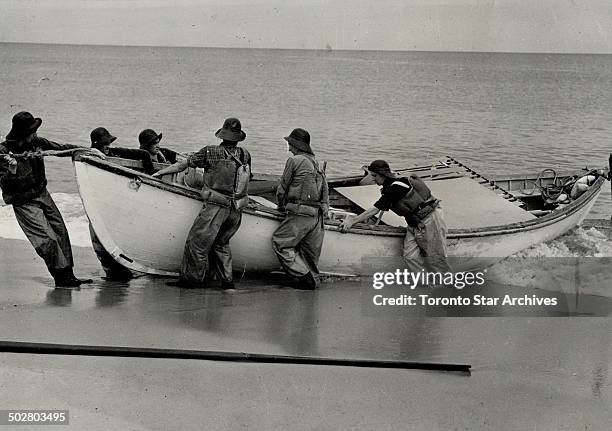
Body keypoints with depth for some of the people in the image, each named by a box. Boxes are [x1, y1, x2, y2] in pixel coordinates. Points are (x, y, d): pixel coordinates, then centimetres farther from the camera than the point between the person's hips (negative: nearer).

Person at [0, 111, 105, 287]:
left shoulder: (35, 141, -2)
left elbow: (60, 148, 9)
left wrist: (88, 150, 6)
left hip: (42, 194, 7)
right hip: (24, 202, -7)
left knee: (60, 232, 9)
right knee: (47, 238, -14)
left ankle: (68, 275, 19)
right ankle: (61, 277, -4)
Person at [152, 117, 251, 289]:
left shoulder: (210, 152, -6)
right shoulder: (245, 155, 4)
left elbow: (183, 164, 0)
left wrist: (160, 172, 11)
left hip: (215, 207, -5)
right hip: (236, 210, 5)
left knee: (197, 241, 6)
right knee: (221, 243, 20)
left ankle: (194, 278, 10)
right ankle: (227, 280, 16)